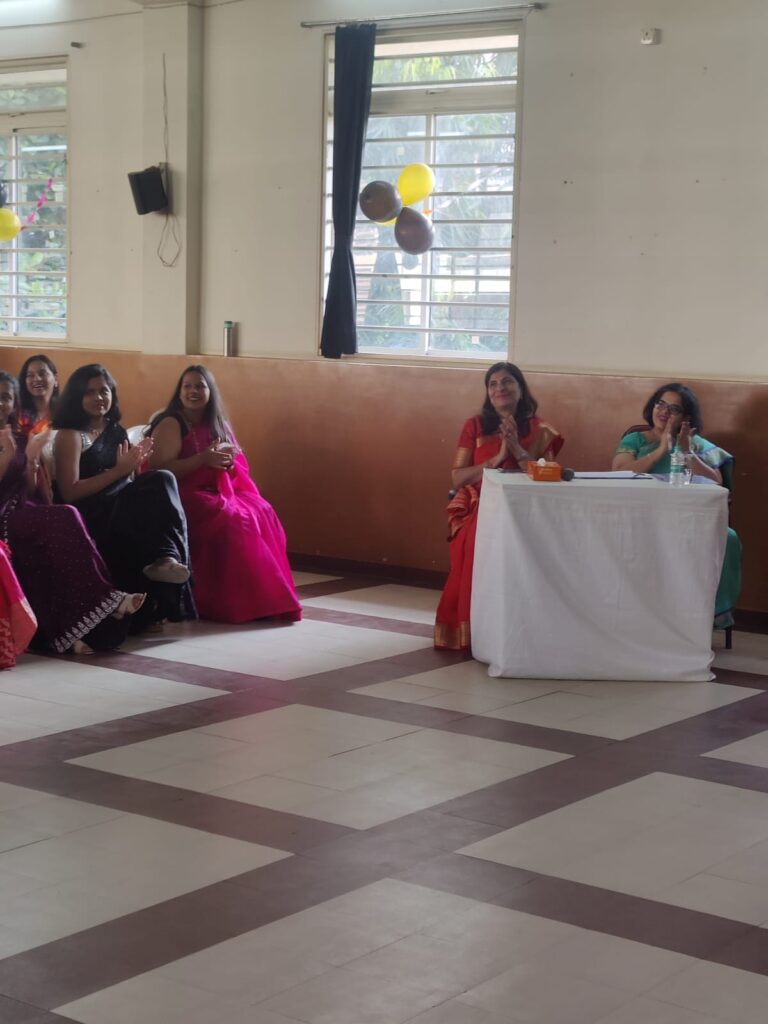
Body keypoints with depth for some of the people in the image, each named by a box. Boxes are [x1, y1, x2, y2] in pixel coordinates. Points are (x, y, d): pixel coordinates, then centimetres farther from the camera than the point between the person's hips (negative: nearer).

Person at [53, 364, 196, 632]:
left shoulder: (116, 431, 20)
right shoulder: (70, 435, 0)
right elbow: (70, 493, -11)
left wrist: (133, 465, -2)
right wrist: (119, 471, -13)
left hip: (123, 512, 6)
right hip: (92, 519, -6)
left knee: (160, 483, -27)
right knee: (162, 480, -28)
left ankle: (164, 558, -36)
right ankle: (165, 556, -33)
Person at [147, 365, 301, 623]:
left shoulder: (219, 425, 16)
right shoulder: (171, 424, -5)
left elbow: (238, 464, 20)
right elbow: (160, 471, -16)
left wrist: (228, 457, -5)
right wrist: (204, 459, -21)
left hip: (221, 492, 7)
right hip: (186, 496, -7)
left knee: (261, 513, -20)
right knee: (230, 519, -33)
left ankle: (265, 597, -20)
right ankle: (230, 603, -27)